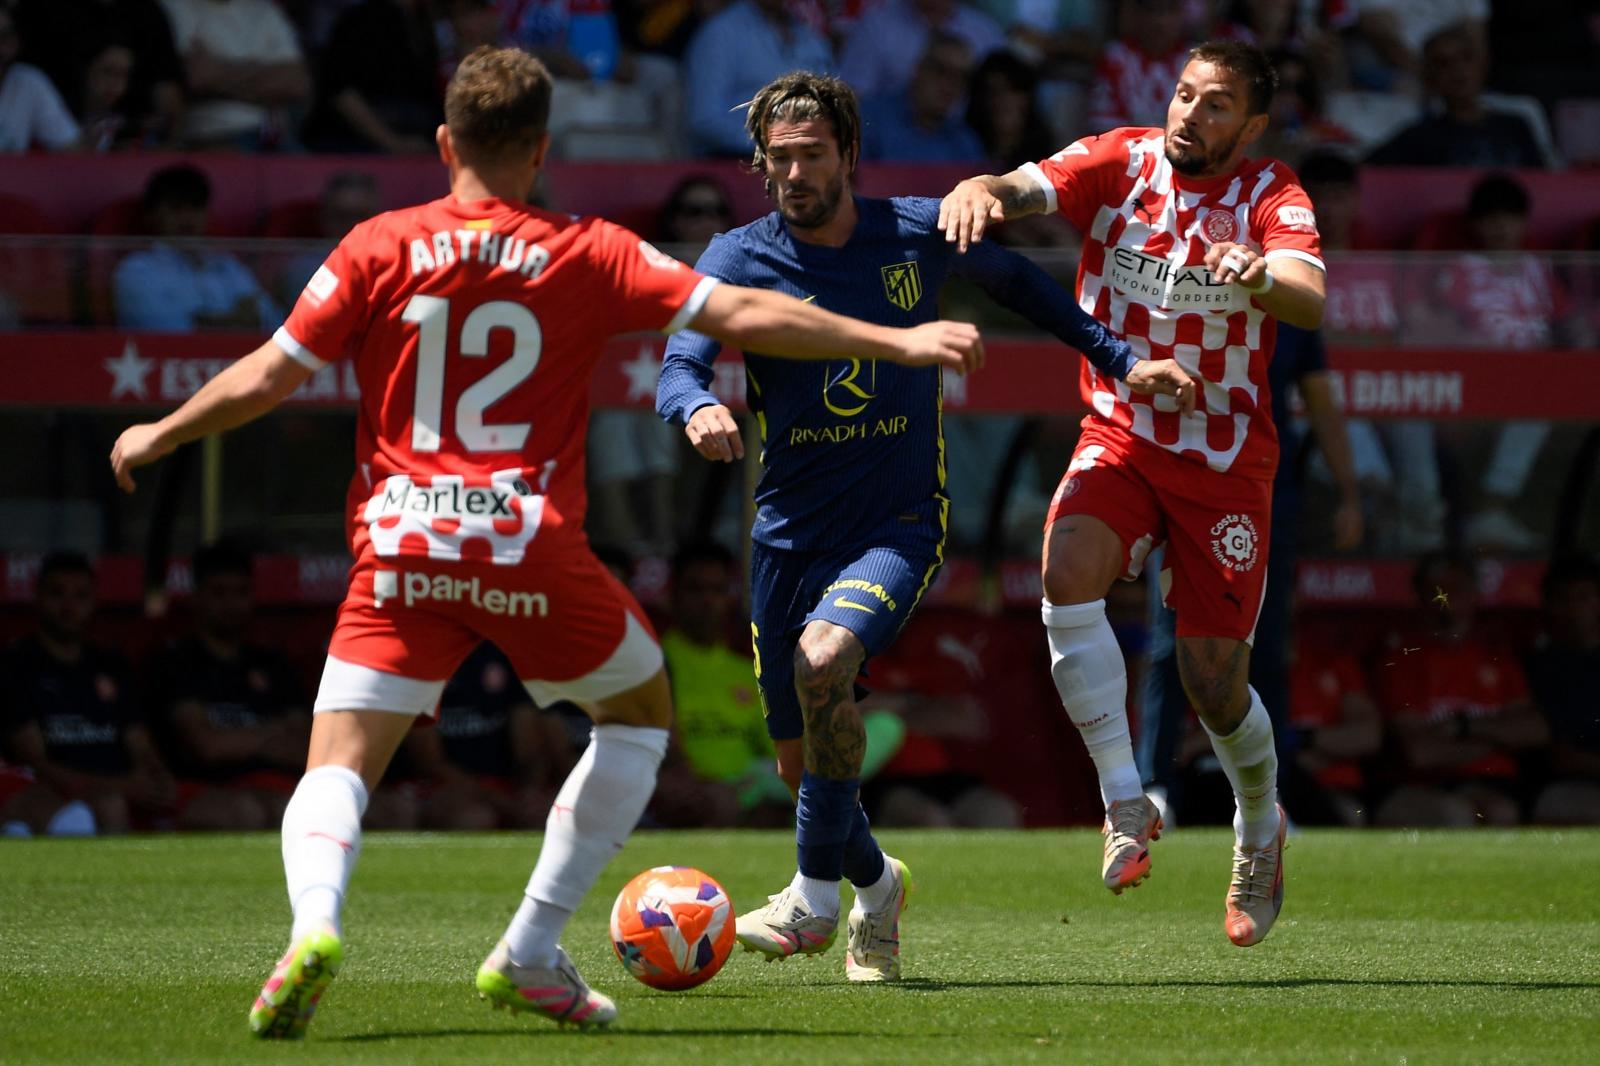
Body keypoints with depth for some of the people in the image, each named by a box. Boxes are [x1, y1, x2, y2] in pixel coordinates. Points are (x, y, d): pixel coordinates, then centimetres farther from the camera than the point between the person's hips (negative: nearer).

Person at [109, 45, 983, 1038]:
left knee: (338, 766, 2)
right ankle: (531, 953, 16)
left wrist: (159, 435, 22)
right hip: (533, 548, -1)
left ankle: (315, 924, -31)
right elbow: (743, 315, 0)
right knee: (643, 712, 23)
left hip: (402, 547, 1)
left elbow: (268, 377, 6)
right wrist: (894, 341, 7)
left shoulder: (380, 247, 5)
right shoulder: (589, 255, 4)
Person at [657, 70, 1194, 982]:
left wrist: (1118, 357, 15)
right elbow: (680, 367, -17)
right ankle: (876, 886, 38)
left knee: (824, 658, -31)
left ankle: (818, 896, -18)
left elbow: (1015, 279, 17)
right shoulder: (742, 257, -5)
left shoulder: (919, 233, -3)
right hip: (790, 531, 3)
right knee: (800, 762, 6)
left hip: (899, 526, -2)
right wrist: (698, 407, -41)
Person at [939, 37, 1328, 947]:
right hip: (1121, 434, 1)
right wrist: (981, 190, -47)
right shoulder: (1121, 163, -5)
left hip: (1225, 457, -1)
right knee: (1069, 572, -29)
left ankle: (1261, 830, 32)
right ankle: (1127, 808, -19)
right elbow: (1027, 190, -22)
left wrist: (1261, 274, -51)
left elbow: (1310, 301, -28)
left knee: (1216, 687, 0)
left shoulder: (1271, 195, -9)